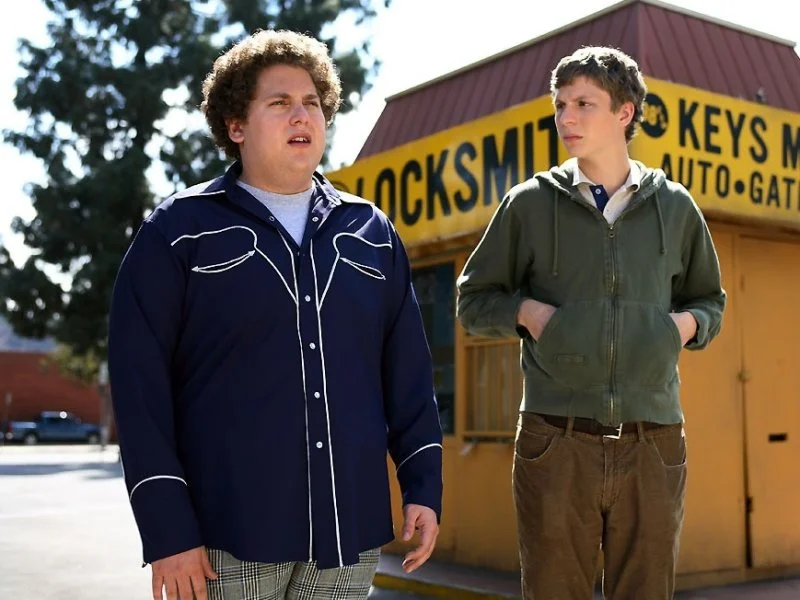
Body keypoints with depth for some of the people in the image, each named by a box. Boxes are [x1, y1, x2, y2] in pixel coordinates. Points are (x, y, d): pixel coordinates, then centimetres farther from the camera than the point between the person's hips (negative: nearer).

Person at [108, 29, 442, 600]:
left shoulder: (371, 233, 11)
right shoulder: (179, 231, 0)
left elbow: (408, 372, 12)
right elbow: (141, 383, -6)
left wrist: (424, 486, 4)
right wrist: (166, 529, -11)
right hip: (228, 539, -3)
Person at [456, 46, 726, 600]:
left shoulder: (675, 207, 9)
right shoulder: (530, 203, 5)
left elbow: (710, 301, 21)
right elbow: (473, 301, 12)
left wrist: (689, 322, -1)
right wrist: (524, 310, -7)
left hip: (653, 445, 2)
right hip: (556, 443, -1)